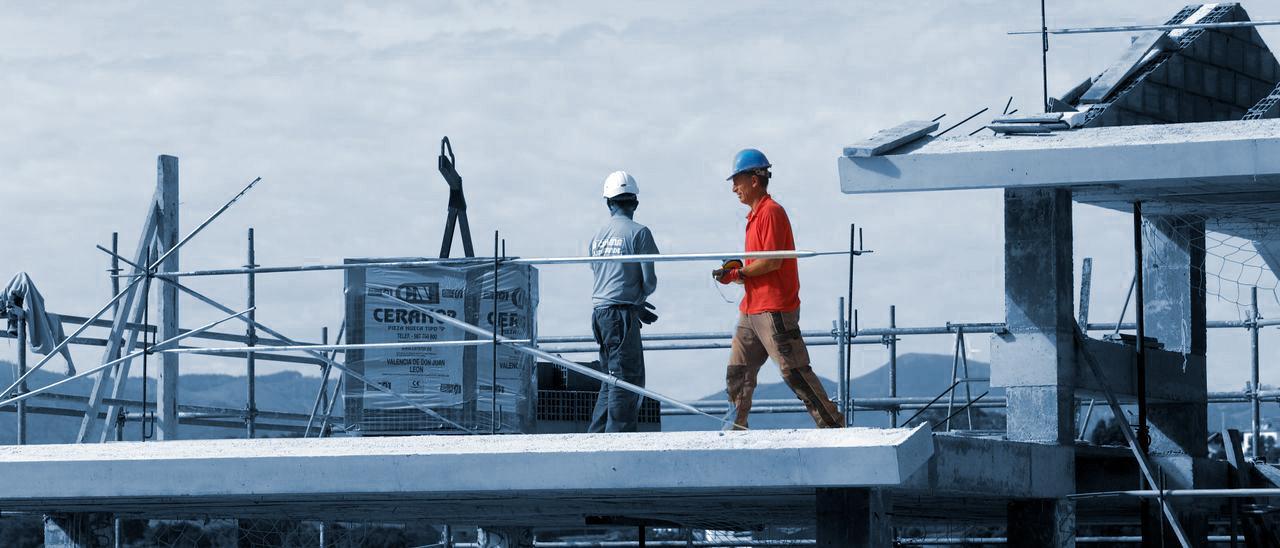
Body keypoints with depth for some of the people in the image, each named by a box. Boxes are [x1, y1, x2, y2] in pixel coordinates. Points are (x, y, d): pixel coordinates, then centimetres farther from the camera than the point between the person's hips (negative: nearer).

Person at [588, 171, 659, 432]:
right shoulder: (638, 233, -7)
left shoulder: (598, 236, 12)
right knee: (627, 379, -4)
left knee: (612, 378, 16)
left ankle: (597, 435, 15)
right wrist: (642, 295, 17)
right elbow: (649, 280, -8)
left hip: (599, 312, 7)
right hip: (622, 314, -7)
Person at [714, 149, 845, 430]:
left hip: (774, 310, -10)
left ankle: (833, 424, -6)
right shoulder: (756, 214, 19)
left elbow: (773, 261, -19)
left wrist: (738, 273, -12)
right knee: (737, 372, 10)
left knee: (794, 371, -10)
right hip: (752, 309, 10)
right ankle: (736, 430, 16)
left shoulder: (771, 212, -12)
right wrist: (737, 271, 7)